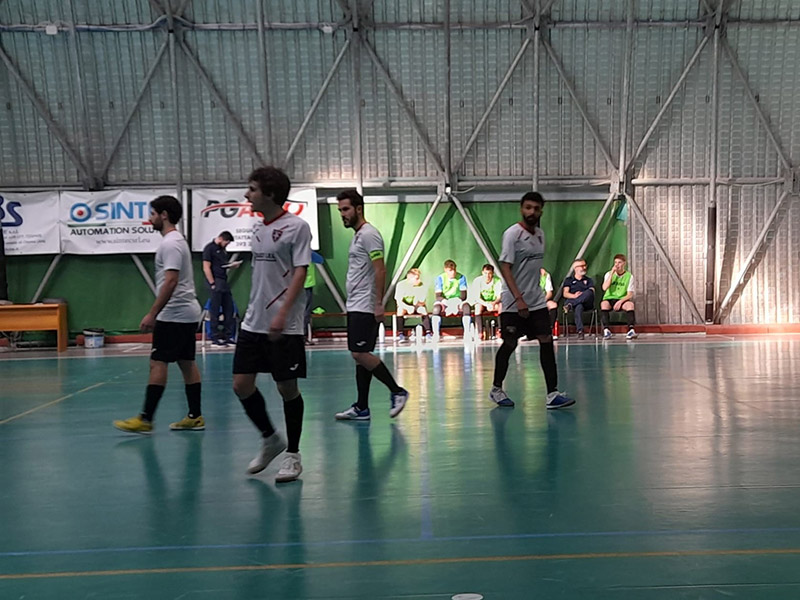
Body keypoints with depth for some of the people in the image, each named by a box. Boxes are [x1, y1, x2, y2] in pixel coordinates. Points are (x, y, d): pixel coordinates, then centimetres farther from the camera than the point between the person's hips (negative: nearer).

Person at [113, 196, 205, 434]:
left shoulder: (170, 244, -13)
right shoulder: (178, 240, 18)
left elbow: (170, 282, -23)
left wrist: (152, 314, -23)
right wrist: (157, 313, 24)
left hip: (174, 314, -10)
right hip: (187, 312, 10)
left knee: (158, 363, -8)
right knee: (187, 363, 10)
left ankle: (145, 419, -6)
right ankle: (195, 416, 13)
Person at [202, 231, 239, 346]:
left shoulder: (222, 249, 17)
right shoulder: (209, 248, -8)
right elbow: (206, 268, -13)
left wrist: (233, 265, 4)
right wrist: (212, 284, -17)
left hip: (224, 282, 8)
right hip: (216, 282, -8)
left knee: (229, 309, 9)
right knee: (215, 311, -2)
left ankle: (228, 336, 17)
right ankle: (215, 337, 3)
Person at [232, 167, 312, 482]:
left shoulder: (297, 226, -8)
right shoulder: (257, 228, 13)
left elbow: (300, 272, -14)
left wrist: (282, 313, -23)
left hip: (285, 325, -7)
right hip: (253, 322, 7)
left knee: (287, 388, 1)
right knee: (241, 384, 3)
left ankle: (293, 455, 18)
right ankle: (270, 439, 25)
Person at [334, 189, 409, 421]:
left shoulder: (369, 234, -11)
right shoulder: (357, 235, 19)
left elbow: (380, 270, -19)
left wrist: (378, 303, -23)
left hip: (364, 307, -10)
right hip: (354, 306, 10)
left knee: (360, 354, -12)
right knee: (359, 355, 9)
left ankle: (397, 391, 0)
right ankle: (361, 408, 13)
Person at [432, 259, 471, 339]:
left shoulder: (461, 278, 0)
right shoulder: (440, 278, -2)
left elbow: (464, 295, -5)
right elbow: (438, 296, -10)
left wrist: (458, 301, -27)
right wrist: (446, 301, -31)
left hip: (458, 303, 1)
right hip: (445, 303, -1)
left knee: (466, 305, -32)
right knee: (437, 306, -34)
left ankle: (467, 332, -35)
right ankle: (435, 333, -38)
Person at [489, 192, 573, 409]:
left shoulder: (540, 234, 10)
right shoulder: (512, 234, -12)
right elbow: (505, 267, -17)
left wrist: (535, 291, 18)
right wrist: (518, 299, -25)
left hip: (536, 300, 6)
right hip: (513, 302, -6)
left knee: (546, 341, -4)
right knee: (509, 344, 4)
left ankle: (552, 393, -4)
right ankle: (496, 389, 22)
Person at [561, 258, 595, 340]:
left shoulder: (589, 280, 28)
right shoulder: (568, 280, 22)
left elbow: (592, 292, 9)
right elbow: (565, 294, 6)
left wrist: (582, 295, -13)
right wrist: (574, 296, -16)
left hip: (587, 303, 2)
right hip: (576, 302, -2)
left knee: (589, 292, -35)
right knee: (579, 307, -42)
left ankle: (570, 304, -47)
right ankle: (580, 331, -54)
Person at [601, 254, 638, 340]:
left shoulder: (629, 276, 2)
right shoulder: (609, 274, 4)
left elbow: (630, 294, -4)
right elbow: (604, 288, -14)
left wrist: (620, 301, -21)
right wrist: (612, 273, -15)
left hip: (622, 300, 0)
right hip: (609, 299, 0)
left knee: (630, 304, -33)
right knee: (604, 303, -35)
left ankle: (631, 329, -37)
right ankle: (606, 330, -37)